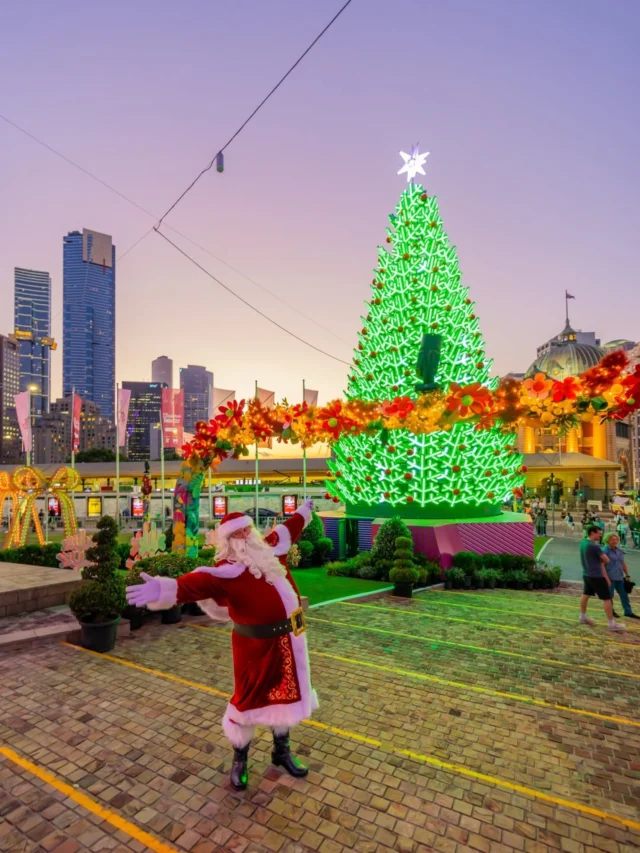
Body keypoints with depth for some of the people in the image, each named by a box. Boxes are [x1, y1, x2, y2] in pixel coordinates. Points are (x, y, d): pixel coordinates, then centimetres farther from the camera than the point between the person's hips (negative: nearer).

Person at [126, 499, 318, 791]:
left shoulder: (270, 550, 1)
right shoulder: (227, 570, -19)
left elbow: (287, 531, 20)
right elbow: (198, 582, -36)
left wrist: (303, 512, 36)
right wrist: (163, 589, -54)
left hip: (287, 641, 7)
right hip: (257, 646, -6)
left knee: (286, 695, 21)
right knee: (249, 700, 10)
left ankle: (281, 751, 45)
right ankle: (240, 760, 36)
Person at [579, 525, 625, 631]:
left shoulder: (583, 543, 4)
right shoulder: (594, 546, -21)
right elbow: (606, 560, -9)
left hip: (586, 574, 9)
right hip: (596, 576, -9)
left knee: (586, 594, 18)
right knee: (607, 599, 0)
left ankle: (583, 617, 27)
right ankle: (612, 624, 5)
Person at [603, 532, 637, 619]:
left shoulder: (619, 550, 9)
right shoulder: (605, 551, -13)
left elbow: (623, 563, 16)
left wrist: (627, 575, 14)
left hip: (619, 577, 7)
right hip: (609, 577, -7)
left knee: (624, 594, 10)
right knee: (610, 594, 5)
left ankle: (628, 612, 20)